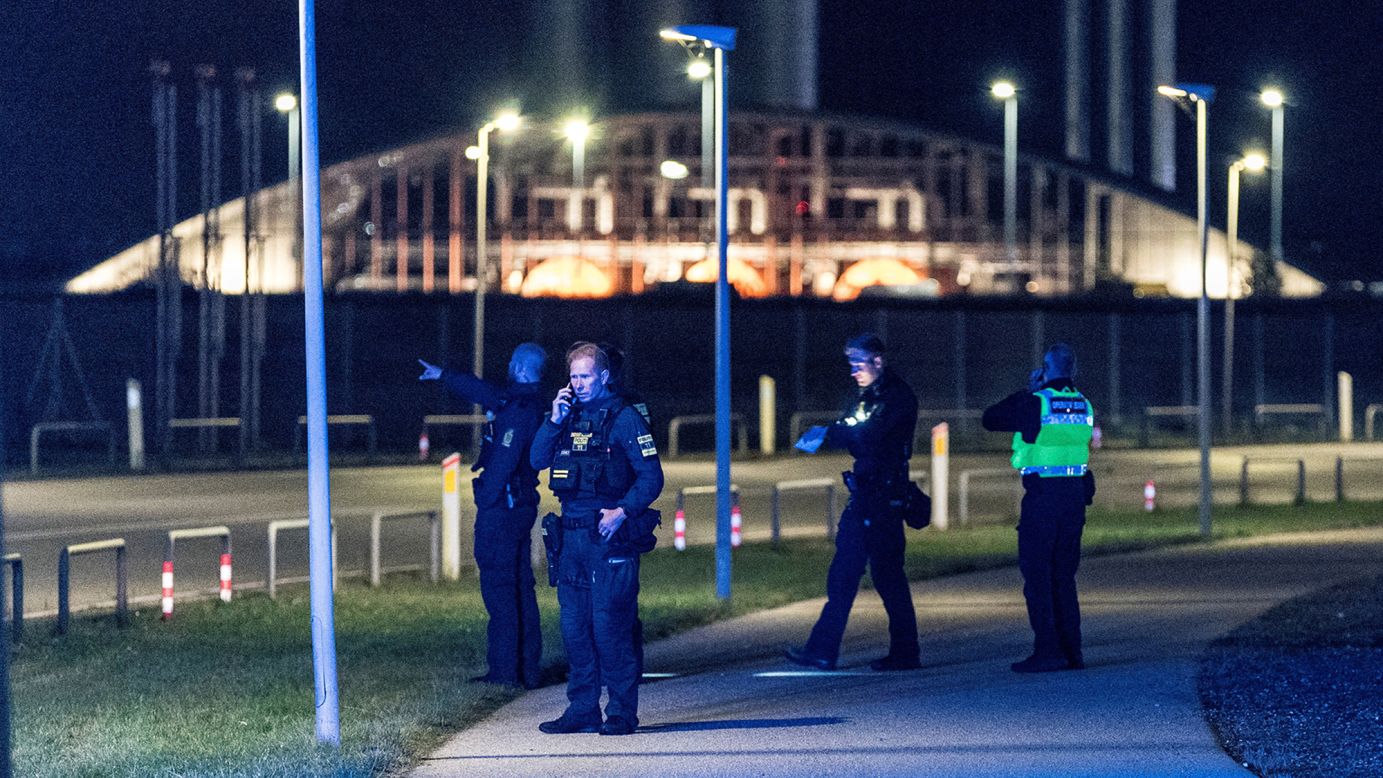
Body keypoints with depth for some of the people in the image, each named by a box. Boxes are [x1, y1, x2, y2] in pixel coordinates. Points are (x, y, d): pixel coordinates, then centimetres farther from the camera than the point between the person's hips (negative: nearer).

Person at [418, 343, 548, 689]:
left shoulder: (518, 409, -16)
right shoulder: (533, 405, 14)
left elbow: (503, 461, -23)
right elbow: (484, 391, 30)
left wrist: (486, 503, -18)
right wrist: (443, 375, 41)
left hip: (501, 507, -10)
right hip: (523, 506, 10)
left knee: (499, 588, -7)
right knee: (521, 589, 12)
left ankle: (504, 671, -8)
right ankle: (529, 670, 15)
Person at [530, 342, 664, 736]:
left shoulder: (624, 418, -4)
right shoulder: (569, 417, 14)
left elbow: (652, 477, -7)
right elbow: (538, 460, 9)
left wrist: (622, 512, -19)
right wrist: (554, 421, -2)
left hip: (610, 536, -6)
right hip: (572, 536, 6)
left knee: (609, 624, -8)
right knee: (574, 625, 7)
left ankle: (622, 712, -2)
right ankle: (582, 709, 14)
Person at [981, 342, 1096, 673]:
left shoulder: (1034, 403, -10)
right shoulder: (1083, 404, 8)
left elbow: (990, 419, 1)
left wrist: (1025, 392, 10)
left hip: (1042, 494, -6)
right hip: (1076, 493, 6)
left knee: (1037, 574, -2)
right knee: (1064, 575, 14)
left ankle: (1048, 651, -8)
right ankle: (1072, 652, 12)